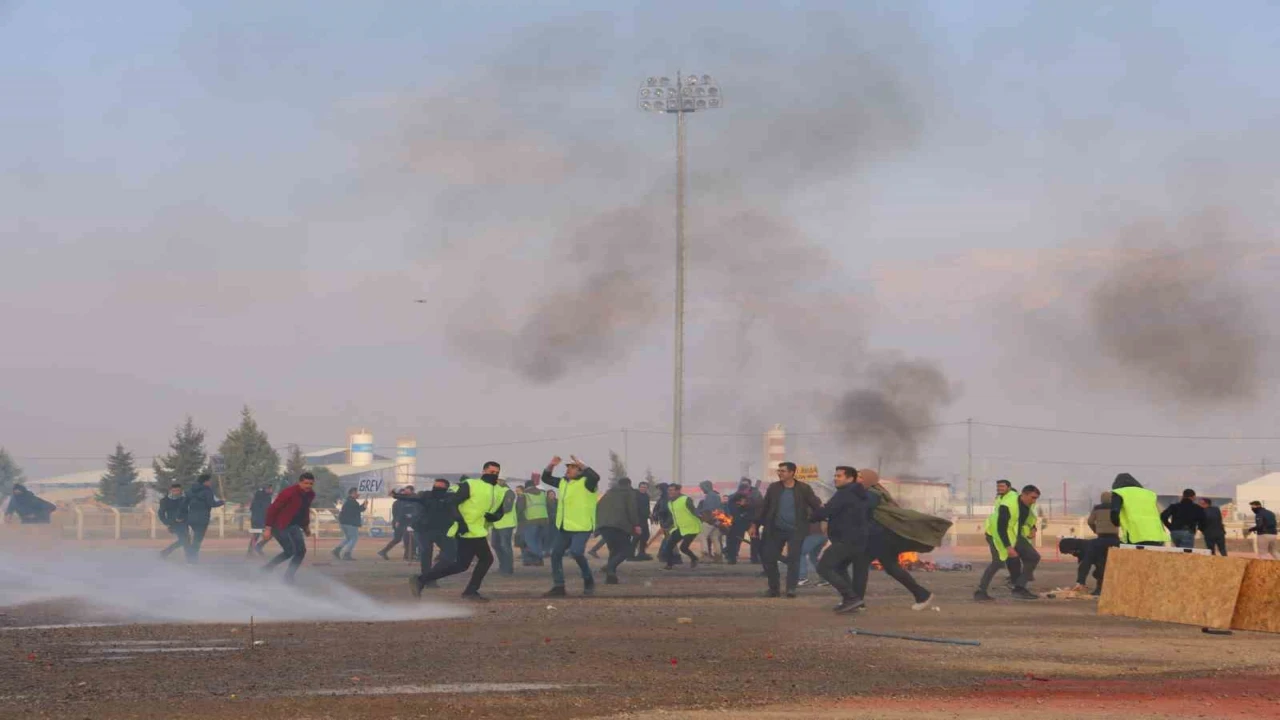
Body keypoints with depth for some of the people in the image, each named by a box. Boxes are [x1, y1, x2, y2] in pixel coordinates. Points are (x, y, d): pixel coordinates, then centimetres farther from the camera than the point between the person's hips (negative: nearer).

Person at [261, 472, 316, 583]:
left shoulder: (310, 495, 1)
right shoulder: (289, 492, -23)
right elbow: (273, 508, -21)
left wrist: (306, 526, 21)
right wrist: (268, 528, -23)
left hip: (293, 525, 8)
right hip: (279, 525, -8)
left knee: (301, 550, -2)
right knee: (290, 551, -16)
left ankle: (288, 577, 8)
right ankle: (266, 569, 1)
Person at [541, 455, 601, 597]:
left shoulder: (586, 482, -10)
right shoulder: (563, 482, 14)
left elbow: (595, 477, -31)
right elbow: (546, 479, 23)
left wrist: (581, 464, -28)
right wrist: (551, 466, 6)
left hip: (581, 528, -8)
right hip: (563, 528, 9)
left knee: (577, 553, -24)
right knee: (556, 554, 5)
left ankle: (589, 581, -3)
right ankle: (558, 586, 12)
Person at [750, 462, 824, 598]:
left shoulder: (803, 489, -4)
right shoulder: (774, 488, 5)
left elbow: (816, 505, -4)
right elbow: (764, 507, 10)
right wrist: (755, 525, 8)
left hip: (795, 530, -3)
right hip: (776, 530, 3)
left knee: (793, 558, -8)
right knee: (768, 557, 1)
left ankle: (791, 588, 0)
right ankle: (773, 587, 15)